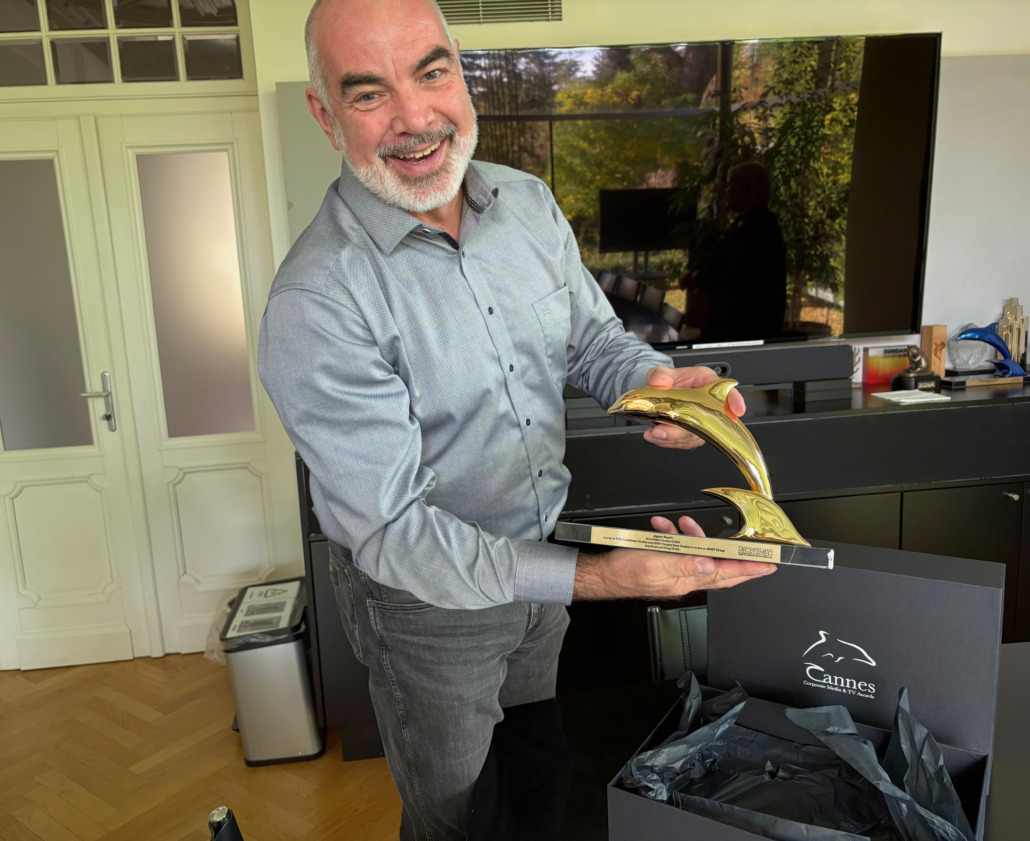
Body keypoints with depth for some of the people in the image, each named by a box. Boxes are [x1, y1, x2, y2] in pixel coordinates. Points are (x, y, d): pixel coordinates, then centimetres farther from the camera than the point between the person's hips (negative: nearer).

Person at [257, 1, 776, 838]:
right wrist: (593, 579, -39)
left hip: (545, 552, 6)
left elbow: (592, 335, 3)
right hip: (426, 599, -5)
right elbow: (393, 531, -28)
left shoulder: (529, 204, -7)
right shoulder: (316, 304, -28)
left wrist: (653, 379, -22)